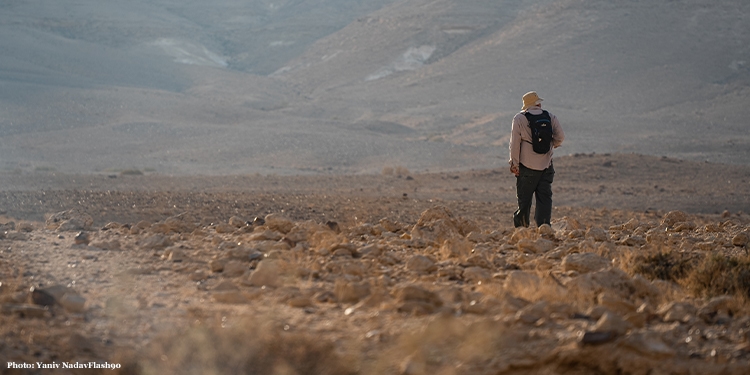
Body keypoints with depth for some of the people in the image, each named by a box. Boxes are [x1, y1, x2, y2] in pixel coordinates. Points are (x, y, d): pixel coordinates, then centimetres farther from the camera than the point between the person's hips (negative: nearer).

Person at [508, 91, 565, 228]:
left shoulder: (519, 118, -4)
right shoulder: (550, 117, 3)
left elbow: (515, 143, -7)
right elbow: (560, 136, -1)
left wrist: (514, 163, -2)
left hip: (527, 165, -2)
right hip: (546, 165, 2)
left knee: (524, 198, 6)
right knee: (545, 198, 4)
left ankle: (522, 227, 11)